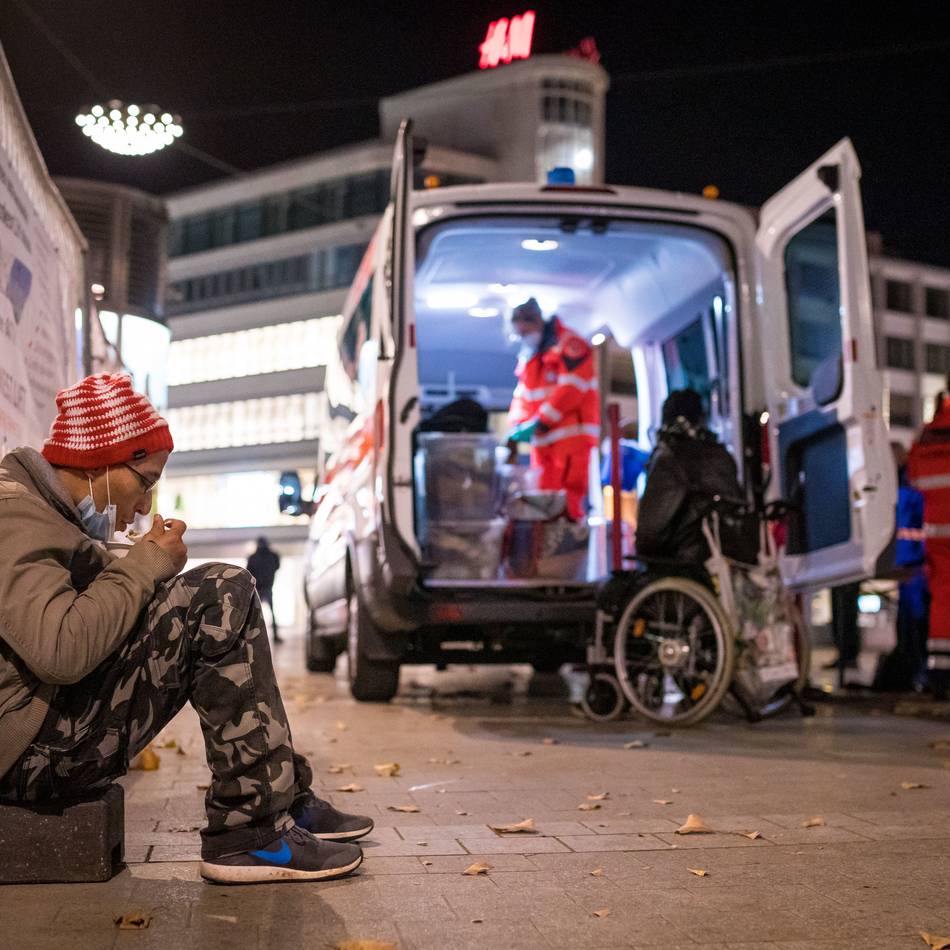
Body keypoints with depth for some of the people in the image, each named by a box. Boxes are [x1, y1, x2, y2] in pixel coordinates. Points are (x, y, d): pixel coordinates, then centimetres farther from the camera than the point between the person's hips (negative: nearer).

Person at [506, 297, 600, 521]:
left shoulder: (569, 345, -8)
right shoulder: (528, 355, 18)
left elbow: (570, 389, -17)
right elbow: (523, 394, 18)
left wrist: (538, 423, -19)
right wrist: (517, 425, 1)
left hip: (571, 436, -8)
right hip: (543, 441, 8)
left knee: (566, 504, -10)